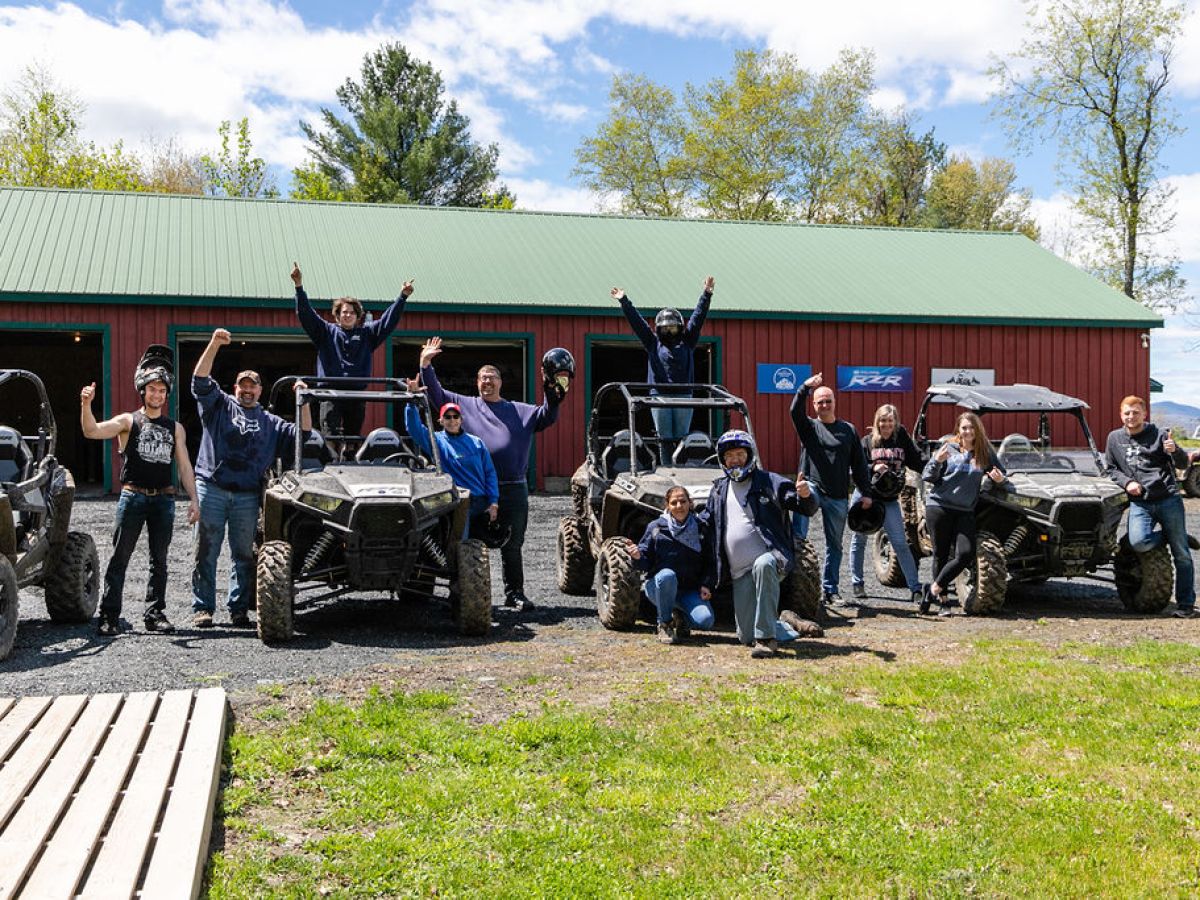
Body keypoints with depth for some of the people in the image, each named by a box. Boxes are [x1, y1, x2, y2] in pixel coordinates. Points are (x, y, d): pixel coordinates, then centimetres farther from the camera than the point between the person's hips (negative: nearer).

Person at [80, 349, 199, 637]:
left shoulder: (175, 428, 15)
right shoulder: (128, 421, 5)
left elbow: (184, 466, 13)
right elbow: (92, 431, -11)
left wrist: (194, 500, 4)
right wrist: (86, 405, -29)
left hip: (164, 498, 3)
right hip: (133, 495, -3)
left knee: (159, 560, 7)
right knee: (119, 558, -4)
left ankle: (154, 614, 14)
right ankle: (109, 616, -2)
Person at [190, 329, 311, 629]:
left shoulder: (269, 422, 18)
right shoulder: (218, 404, 11)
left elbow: (302, 434, 11)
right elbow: (200, 380, -3)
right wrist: (214, 345, -16)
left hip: (247, 497, 2)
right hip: (211, 489, -2)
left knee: (244, 554, 4)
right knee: (206, 552, -1)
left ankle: (239, 609, 11)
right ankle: (202, 608, 4)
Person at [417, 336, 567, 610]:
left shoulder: (518, 411, 18)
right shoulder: (465, 404, 13)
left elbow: (546, 416, 12)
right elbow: (436, 394, 9)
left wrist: (554, 394, -4)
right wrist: (426, 364, -2)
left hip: (513, 489, 2)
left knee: (512, 546, 7)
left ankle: (514, 593, 15)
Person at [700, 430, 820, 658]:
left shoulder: (768, 482, 1)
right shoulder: (719, 490, 15)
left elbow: (807, 509, -4)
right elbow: (705, 522, 27)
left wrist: (806, 496, -26)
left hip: (770, 559, -5)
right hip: (740, 573, 5)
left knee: (762, 566, -43)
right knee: (746, 637, 0)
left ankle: (766, 637, -37)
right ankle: (786, 623, 29)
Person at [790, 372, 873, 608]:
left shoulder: (848, 430, 11)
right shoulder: (809, 427, 6)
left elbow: (859, 464, 11)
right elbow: (795, 411, -16)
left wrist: (866, 493, 5)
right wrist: (805, 388, -29)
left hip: (838, 496, 2)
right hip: (812, 486, -2)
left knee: (835, 544, 8)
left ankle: (830, 590, 16)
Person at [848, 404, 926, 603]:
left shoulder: (902, 439, 0)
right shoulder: (867, 441, -2)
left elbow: (917, 462, -4)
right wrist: (873, 468, -20)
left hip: (889, 500, 0)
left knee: (901, 544, -4)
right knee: (859, 540, 10)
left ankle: (915, 588, -3)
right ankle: (857, 583, 24)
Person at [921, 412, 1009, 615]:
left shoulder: (985, 453, 7)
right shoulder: (949, 449, 2)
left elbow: (1001, 479, 15)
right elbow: (928, 477, 2)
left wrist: (1000, 480, -8)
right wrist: (937, 461, -17)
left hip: (965, 511, 2)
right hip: (939, 506, -2)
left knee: (966, 554, -13)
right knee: (941, 554, 2)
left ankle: (934, 588, -1)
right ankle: (941, 598, 13)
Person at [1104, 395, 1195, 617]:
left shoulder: (1158, 435, 4)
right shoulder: (1115, 439, 11)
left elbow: (1183, 463, 2)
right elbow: (1110, 469, 19)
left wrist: (1175, 451, -20)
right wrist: (1126, 482, -1)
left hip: (1168, 499, -2)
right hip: (1139, 502, 2)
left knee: (1181, 554, -3)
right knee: (1138, 542, -25)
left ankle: (1186, 604, 7)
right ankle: (1167, 536, 8)